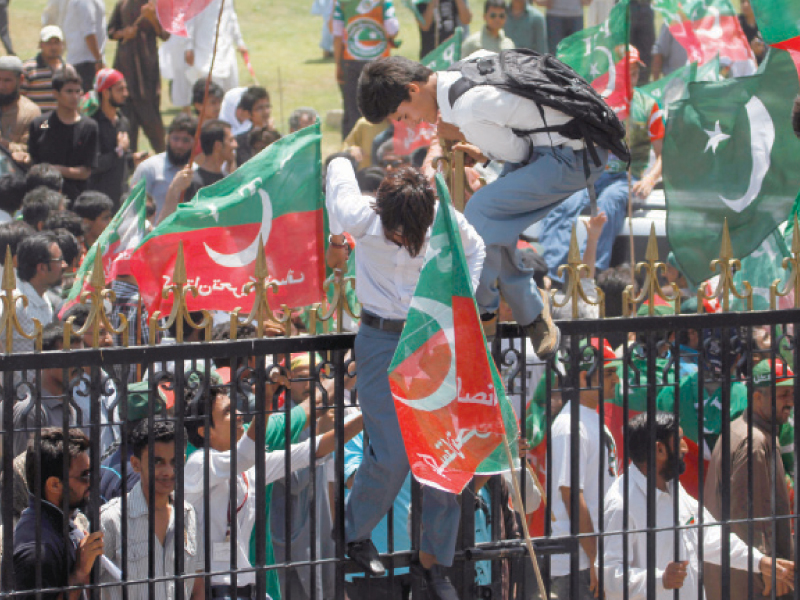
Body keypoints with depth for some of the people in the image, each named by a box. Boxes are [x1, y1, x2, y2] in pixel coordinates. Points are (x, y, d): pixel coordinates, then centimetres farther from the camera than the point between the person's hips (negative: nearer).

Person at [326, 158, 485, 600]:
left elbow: (475, 249, 14)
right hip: (382, 342, -3)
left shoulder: (448, 221, -9)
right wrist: (337, 243, 17)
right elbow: (339, 166, 5)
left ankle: (431, 560, 8)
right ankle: (355, 534, 18)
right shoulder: (359, 219, -15)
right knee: (392, 455, -10)